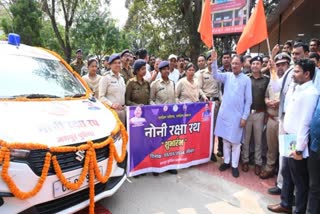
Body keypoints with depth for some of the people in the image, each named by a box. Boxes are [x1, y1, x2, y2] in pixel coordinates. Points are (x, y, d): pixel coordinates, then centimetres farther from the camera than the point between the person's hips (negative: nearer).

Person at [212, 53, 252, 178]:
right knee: (225, 139, 13)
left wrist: (244, 117, -7)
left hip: (237, 115, -3)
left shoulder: (246, 79, -3)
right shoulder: (227, 76, 4)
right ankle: (226, 161, 27)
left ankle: (234, 165, 19)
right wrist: (214, 61, -26)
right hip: (224, 113, 3)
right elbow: (215, 76, -13)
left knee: (235, 141, 6)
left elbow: (248, 100, -3)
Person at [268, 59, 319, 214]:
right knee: (286, 174, 21)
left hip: (297, 145, -9)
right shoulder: (298, 89, 9)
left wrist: (299, 148, -21)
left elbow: (305, 123, -22)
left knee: (300, 180, 8)